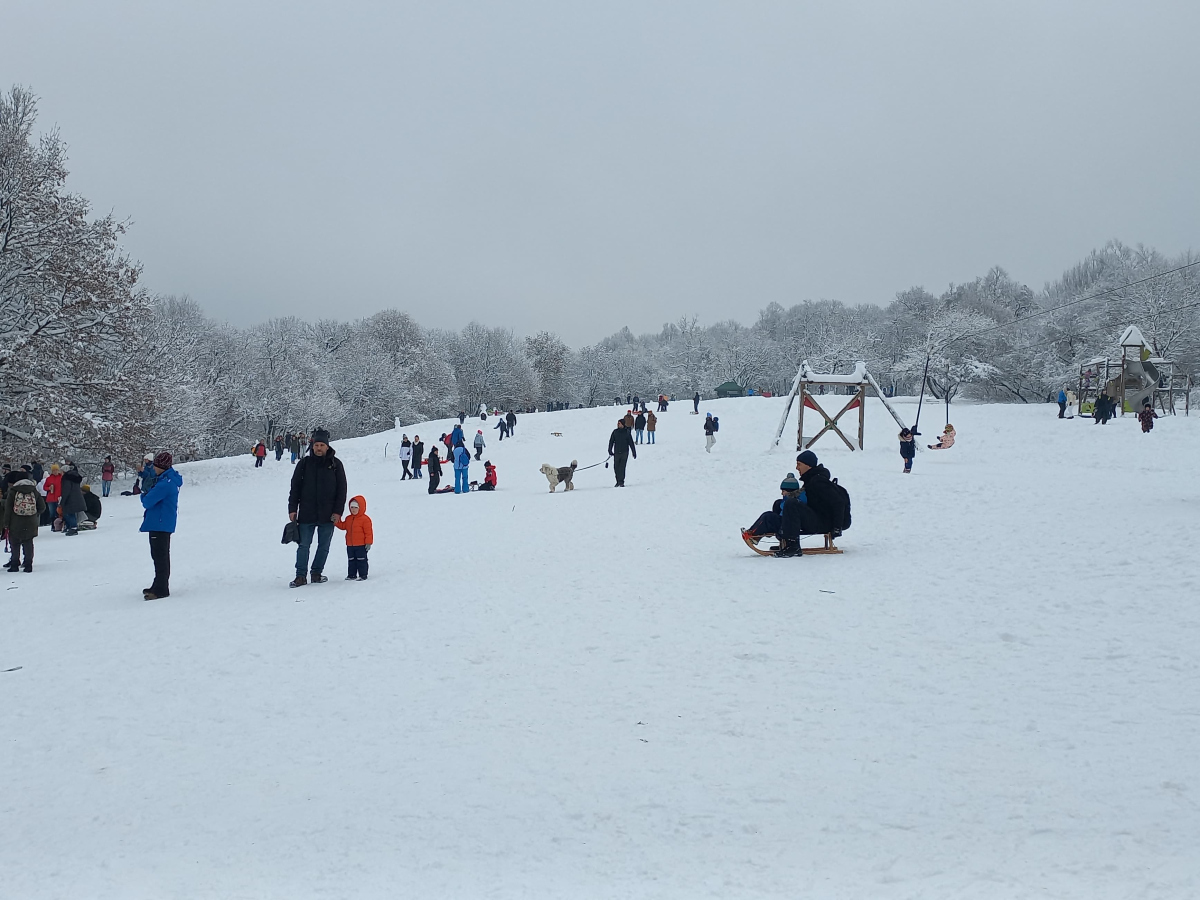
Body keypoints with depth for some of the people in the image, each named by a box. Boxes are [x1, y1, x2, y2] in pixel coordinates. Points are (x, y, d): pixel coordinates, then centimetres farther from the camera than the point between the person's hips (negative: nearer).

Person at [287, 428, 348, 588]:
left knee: (324, 546, 7)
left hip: (327, 515, 0)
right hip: (306, 514, 0)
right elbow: (295, 488, 7)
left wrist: (338, 511, -3)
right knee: (303, 545, -1)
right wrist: (292, 509, 0)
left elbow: (342, 490, 3)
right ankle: (301, 576, 2)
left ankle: (316, 573, 19)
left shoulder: (335, 464, 3)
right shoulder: (304, 463, 3)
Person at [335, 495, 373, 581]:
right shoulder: (348, 518, 10)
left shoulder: (365, 519, -12)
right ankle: (351, 574, 20)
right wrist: (337, 521, 2)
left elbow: (368, 532, -12)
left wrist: (368, 542, -14)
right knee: (351, 560, 12)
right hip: (350, 545, 7)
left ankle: (363, 575, 6)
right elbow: (343, 526, 18)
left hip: (361, 545, -7)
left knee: (361, 560, 0)